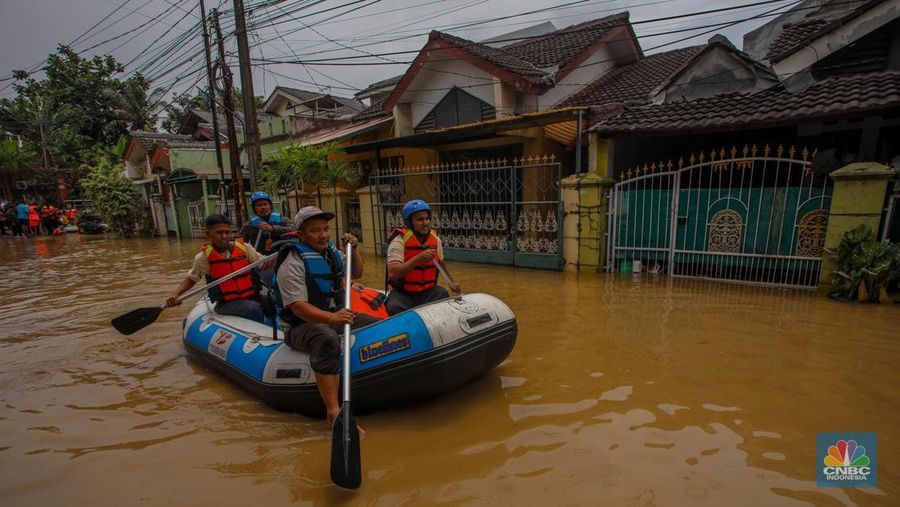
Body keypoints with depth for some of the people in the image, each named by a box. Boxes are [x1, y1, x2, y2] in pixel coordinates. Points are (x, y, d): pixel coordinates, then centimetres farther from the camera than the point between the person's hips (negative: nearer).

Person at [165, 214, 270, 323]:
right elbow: (191, 279, 14)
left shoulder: (244, 247, 1)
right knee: (254, 309, -32)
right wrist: (175, 294, -2)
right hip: (226, 303, -3)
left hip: (251, 297, 3)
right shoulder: (203, 257, 0)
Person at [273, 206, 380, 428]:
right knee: (328, 341, -41)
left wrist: (353, 249, 5)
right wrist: (331, 318, -41)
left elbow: (356, 273, 23)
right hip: (303, 325, -7)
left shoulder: (331, 251, 9)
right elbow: (298, 308, -25)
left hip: (336, 316, 8)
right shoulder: (293, 263, -15)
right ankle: (333, 411, -40)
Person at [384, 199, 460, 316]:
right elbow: (393, 273, -26)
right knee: (394, 308, -32)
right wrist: (419, 257, -32)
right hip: (403, 293, -5)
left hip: (428, 293, 5)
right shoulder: (400, 240, -15)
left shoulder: (435, 239, 2)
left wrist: (451, 282, 17)